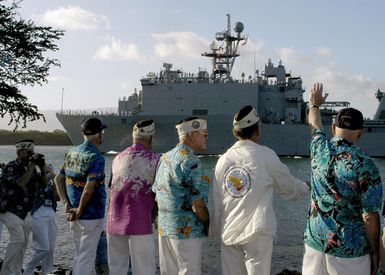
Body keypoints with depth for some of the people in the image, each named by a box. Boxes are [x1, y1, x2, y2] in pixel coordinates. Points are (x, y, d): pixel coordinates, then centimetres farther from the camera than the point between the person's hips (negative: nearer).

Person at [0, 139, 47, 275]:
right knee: (18, 239, -16)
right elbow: (21, 183, -27)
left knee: (23, 242, 7)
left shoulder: (31, 168, 8)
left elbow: (43, 184, 7)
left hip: (25, 211, 7)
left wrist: (42, 168, -6)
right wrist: (32, 166, -23)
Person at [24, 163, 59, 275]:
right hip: (39, 216, -6)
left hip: (51, 216, 6)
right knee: (43, 248, -8)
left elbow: (57, 197, -2)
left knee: (50, 249, 8)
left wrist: (54, 179, -7)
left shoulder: (50, 184, 12)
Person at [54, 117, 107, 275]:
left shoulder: (72, 153, 7)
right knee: (87, 256, 2)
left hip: (75, 215, 7)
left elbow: (58, 179, 9)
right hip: (92, 215, -7)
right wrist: (79, 211, -12)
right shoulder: (96, 157, -17)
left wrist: (67, 205, 4)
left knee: (80, 255, 20)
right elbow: (89, 189, -24)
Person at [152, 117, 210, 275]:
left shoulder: (164, 158, 12)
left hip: (163, 227, 9)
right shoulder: (191, 161, -16)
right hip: (186, 230, -8)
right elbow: (198, 206, -18)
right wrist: (209, 223, -3)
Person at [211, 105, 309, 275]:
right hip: (256, 232, -4)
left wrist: (217, 229, 18)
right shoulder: (265, 156, -6)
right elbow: (288, 187, 6)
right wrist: (306, 188, 26)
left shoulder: (223, 159, 5)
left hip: (229, 232, 4)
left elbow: (216, 201, 8)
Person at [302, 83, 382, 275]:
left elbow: (315, 126, 22)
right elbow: (370, 216, -14)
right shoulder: (365, 165, -16)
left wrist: (314, 104, 41)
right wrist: (375, 251, -2)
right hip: (349, 249, -5)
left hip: (315, 240, 5)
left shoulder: (320, 149, -2)